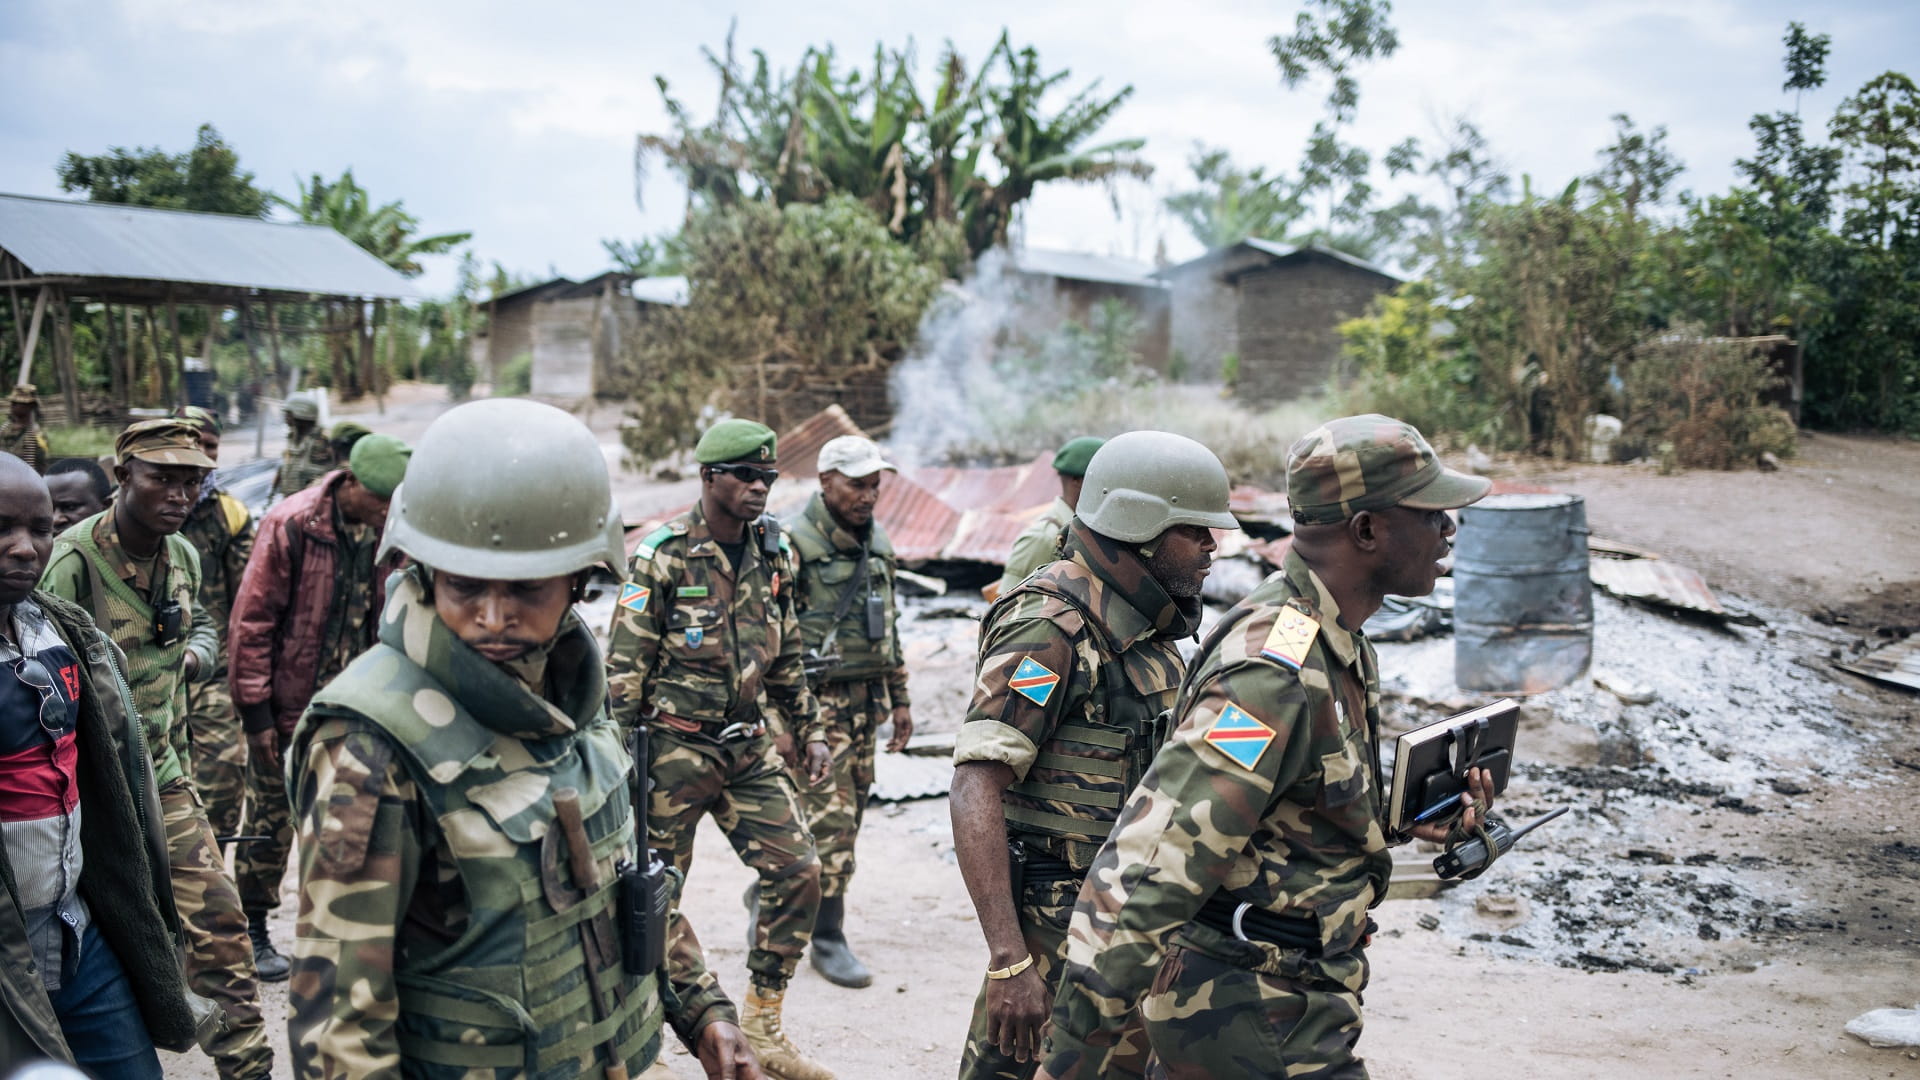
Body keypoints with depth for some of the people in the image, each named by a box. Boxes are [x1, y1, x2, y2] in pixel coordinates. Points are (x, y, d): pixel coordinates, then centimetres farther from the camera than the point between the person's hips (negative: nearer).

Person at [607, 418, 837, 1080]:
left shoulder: (773, 554, 7)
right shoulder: (664, 556, -11)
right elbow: (624, 665, -9)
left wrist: (810, 731, 15)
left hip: (750, 747, 6)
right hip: (675, 747, -6)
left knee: (798, 873, 2)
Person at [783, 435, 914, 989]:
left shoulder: (876, 540, 11)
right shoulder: (793, 543, -13)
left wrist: (899, 698, 18)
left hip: (864, 699, 8)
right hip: (815, 700, -7)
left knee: (847, 814, 12)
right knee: (831, 820, -6)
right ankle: (828, 940, 5)